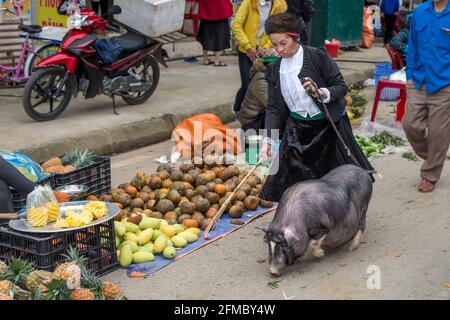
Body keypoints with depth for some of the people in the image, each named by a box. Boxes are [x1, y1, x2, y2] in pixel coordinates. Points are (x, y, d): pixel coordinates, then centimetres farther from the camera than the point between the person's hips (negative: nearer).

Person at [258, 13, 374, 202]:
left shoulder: (318, 56, -11)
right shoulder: (274, 70, 2)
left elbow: (341, 87, -8)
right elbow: (273, 108, 3)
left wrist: (322, 93, -29)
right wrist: (268, 139, -9)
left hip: (328, 127, -4)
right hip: (297, 130, 4)